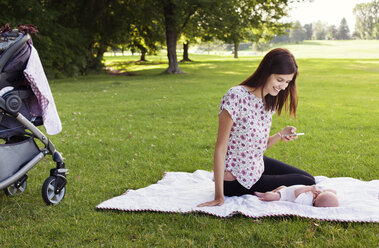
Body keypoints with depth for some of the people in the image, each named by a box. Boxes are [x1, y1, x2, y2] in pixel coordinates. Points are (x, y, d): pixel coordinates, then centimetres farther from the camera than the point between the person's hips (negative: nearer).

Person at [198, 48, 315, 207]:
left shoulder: (270, 100, 1)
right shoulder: (236, 97, -26)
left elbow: (260, 146, 6)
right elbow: (221, 147, -24)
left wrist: (280, 135, -15)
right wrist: (219, 196, -25)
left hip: (258, 165, 8)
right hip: (236, 180, -8)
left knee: (308, 179, 19)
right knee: (307, 184, -3)